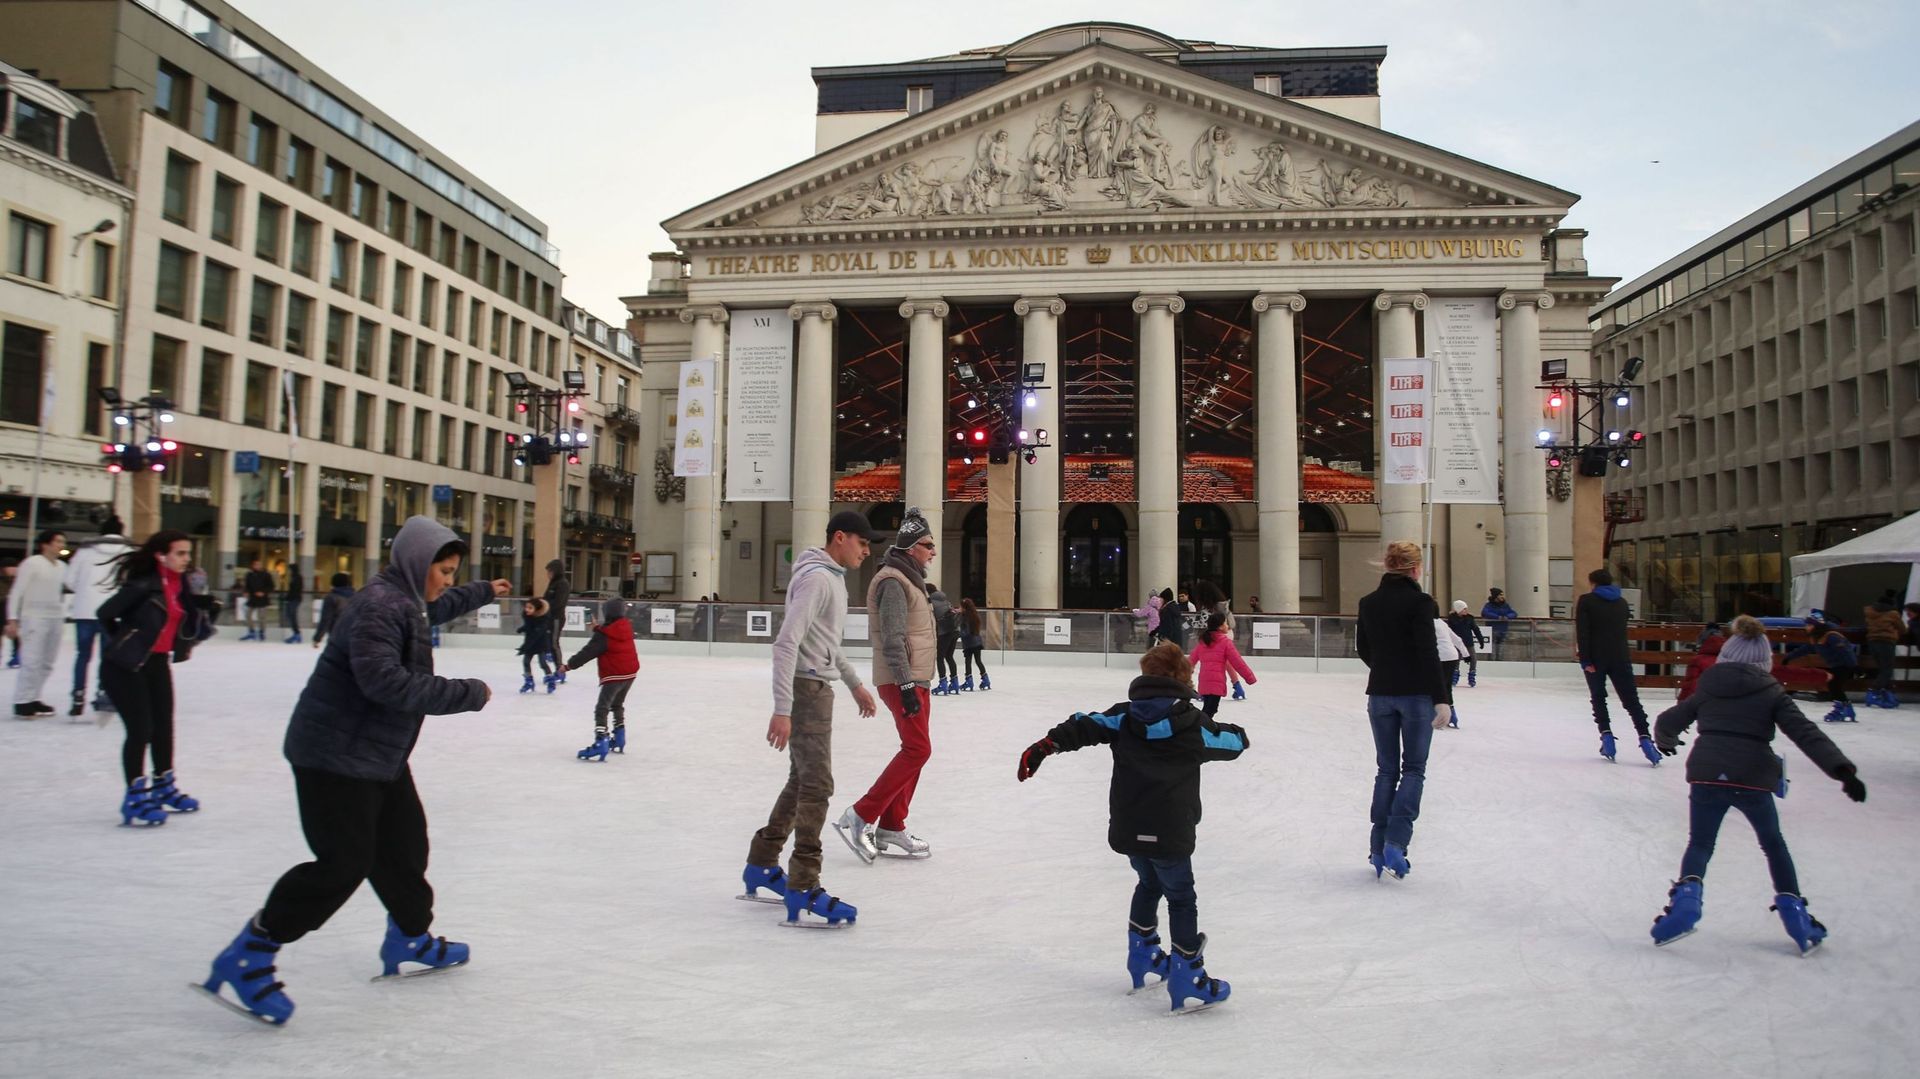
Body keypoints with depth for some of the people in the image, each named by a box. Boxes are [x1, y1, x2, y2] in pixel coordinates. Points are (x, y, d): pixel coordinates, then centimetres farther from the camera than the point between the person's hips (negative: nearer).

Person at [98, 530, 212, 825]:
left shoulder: (180, 584, 3)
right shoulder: (143, 584, -20)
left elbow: (189, 625, 7)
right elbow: (106, 613, -14)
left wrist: (200, 601, -7)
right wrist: (123, 643, -4)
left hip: (158, 663, 8)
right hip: (125, 666, -8)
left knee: (164, 726, 14)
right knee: (140, 729, -7)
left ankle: (163, 786, 31)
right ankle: (136, 797, 6)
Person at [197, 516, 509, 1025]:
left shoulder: (407, 599, 9)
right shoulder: (380, 606, -22)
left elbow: (436, 608, 35)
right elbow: (384, 680, -35)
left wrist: (482, 592, 49)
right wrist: (465, 693, -29)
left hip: (381, 753, 10)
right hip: (336, 754, -10)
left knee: (405, 846, 17)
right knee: (342, 864, -11)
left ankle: (410, 941, 35)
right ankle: (247, 958, 2)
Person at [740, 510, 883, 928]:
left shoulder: (833, 576, 14)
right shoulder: (815, 578, -18)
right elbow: (786, 643, -25)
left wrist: (855, 683, 28)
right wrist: (782, 709, -29)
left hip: (818, 688, 10)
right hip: (806, 689, -10)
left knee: (802, 780, 17)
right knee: (817, 785, -10)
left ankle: (761, 869, 29)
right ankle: (803, 893, -7)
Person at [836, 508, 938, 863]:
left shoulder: (910, 579, 19)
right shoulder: (893, 581, -14)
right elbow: (892, 638, -21)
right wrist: (906, 684, -25)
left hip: (914, 679, 10)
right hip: (901, 681, -10)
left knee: (914, 751, 10)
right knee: (917, 749, -13)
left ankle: (890, 828, 16)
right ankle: (860, 817, -10)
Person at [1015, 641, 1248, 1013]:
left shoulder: (1123, 715, 2)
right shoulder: (1192, 723, -6)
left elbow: (1082, 727, -7)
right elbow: (1230, 742, 10)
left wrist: (1044, 746, -7)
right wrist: (1240, 735, 32)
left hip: (1126, 830, 5)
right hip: (1169, 833, -5)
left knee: (1149, 884, 27)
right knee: (1181, 899, 10)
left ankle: (1143, 954, 36)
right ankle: (1186, 975, 9)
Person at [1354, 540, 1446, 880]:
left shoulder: (1368, 602, 4)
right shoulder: (1420, 602, -12)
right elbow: (1428, 653, -16)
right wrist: (1440, 697, -12)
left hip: (1380, 694, 4)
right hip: (1416, 694, -4)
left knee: (1386, 769, 13)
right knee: (1414, 768, 7)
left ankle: (1378, 848, 12)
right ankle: (1396, 841, -8)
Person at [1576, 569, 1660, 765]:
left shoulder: (1586, 601, -3)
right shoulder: (1622, 602, 12)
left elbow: (1582, 632, -12)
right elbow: (1623, 631, 15)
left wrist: (1585, 659, -13)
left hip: (1596, 658, -3)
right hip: (1620, 658, 3)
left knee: (1598, 698, 12)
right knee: (1631, 700, 5)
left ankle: (1606, 735, -1)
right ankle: (1645, 738, -9)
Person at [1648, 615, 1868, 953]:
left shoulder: (1707, 690, 14)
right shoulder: (1772, 693, 8)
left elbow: (1668, 722, 18)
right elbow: (1807, 734, -4)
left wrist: (1666, 742, 39)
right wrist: (1842, 769, -12)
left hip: (1706, 776, 1)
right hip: (1753, 780, 0)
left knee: (1700, 844, 13)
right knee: (1774, 845, 23)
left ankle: (1687, 894, -14)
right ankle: (1794, 912, 19)